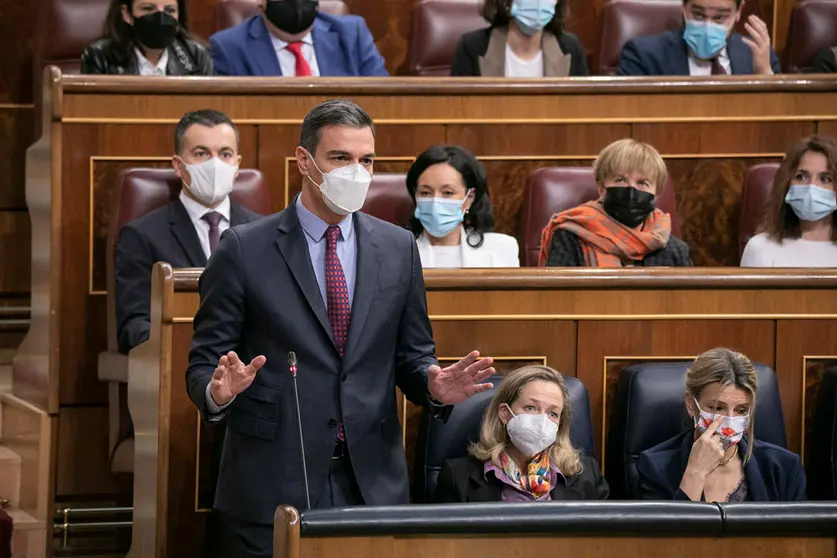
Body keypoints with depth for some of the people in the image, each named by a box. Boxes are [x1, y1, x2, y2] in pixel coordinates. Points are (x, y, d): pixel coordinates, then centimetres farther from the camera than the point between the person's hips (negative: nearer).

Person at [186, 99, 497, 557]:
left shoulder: (398, 249, 9)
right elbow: (203, 363, -2)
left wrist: (435, 387, -9)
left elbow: (412, 358, 14)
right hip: (274, 486, -3)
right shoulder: (244, 250, -3)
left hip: (374, 485, 3)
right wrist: (218, 392, -25)